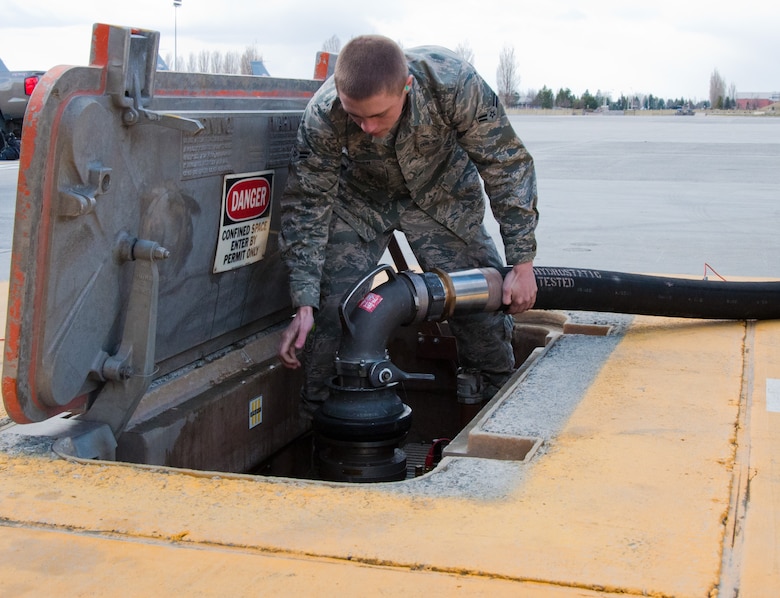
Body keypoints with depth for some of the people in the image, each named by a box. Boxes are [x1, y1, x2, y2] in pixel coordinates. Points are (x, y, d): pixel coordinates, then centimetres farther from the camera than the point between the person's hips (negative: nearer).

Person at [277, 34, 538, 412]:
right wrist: (304, 305, -26)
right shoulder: (323, 115, -32)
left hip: (441, 195, 0)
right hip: (359, 197, 0)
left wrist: (522, 264, -21)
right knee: (331, 309, -12)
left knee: (483, 303, -5)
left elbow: (507, 166, -23)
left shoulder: (455, 83, -36)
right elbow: (307, 204, -21)